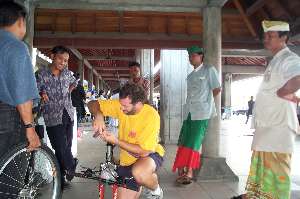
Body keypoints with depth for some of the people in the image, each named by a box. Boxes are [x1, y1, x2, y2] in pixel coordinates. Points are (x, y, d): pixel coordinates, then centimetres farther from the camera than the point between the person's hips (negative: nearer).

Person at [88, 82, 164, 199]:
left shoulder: (151, 116, -28)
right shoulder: (122, 105, -14)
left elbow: (144, 151, -27)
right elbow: (93, 104, -5)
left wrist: (115, 141, -29)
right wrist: (98, 116, -28)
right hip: (127, 161, 5)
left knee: (139, 173, -38)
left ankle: (156, 189, -5)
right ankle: (138, 187, 38)